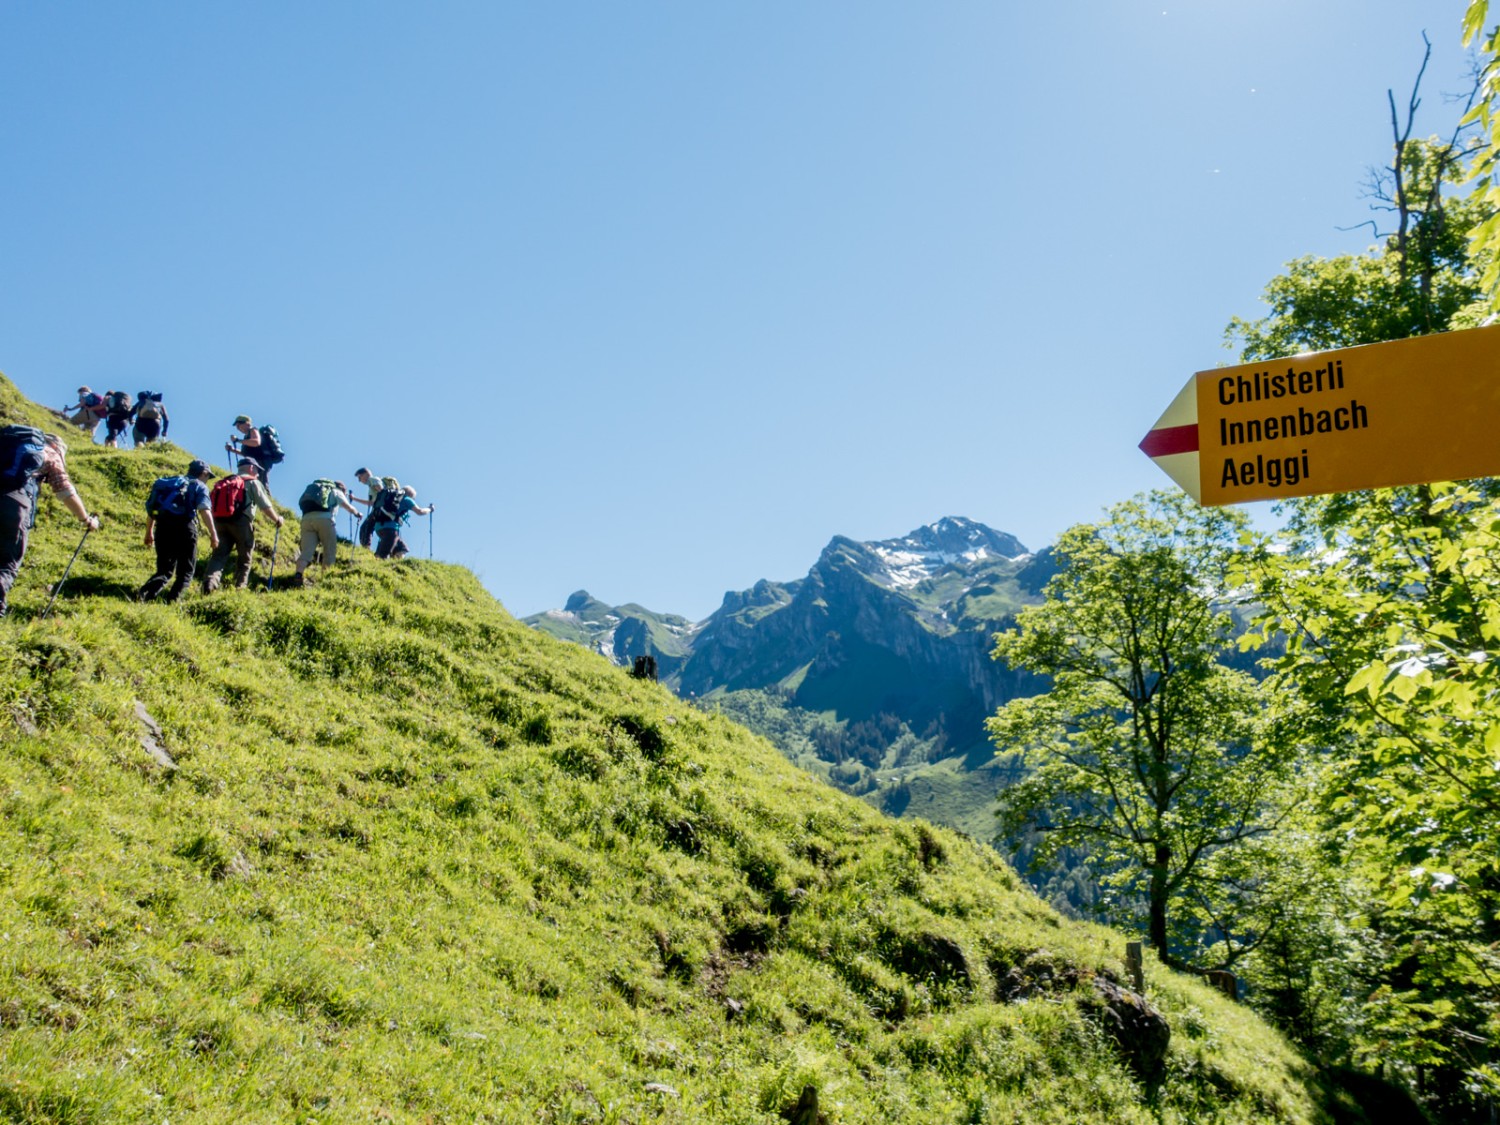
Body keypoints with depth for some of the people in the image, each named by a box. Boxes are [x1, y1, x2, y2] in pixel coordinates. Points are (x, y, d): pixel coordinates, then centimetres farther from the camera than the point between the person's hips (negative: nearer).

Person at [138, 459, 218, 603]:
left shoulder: (169, 483, 24)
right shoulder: (199, 486, 6)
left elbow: (151, 509, 20)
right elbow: (204, 511, -10)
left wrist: (149, 532, 26)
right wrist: (213, 534, -12)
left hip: (162, 528, 5)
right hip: (184, 528, -5)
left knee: (164, 570, 13)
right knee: (185, 571, 9)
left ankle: (144, 594, -12)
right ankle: (172, 599, -8)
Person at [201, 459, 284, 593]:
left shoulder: (224, 482, 24)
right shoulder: (253, 483, 7)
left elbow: (212, 504, 19)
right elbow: (266, 506, 1)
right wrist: (277, 519, 17)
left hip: (220, 521, 4)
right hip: (241, 522, -4)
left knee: (219, 554, -2)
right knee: (244, 557, 11)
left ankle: (210, 581, -25)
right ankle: (240, 586, 9)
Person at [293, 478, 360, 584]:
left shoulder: (313, 488, 37)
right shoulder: (336, 491, 21)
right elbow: (348, 507, 14)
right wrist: (357, 513, 33)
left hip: (306, 518, 4)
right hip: (324, 517, -4)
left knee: (307, 550, -5)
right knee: (330, 548, 7)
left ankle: (298, 575, -24)